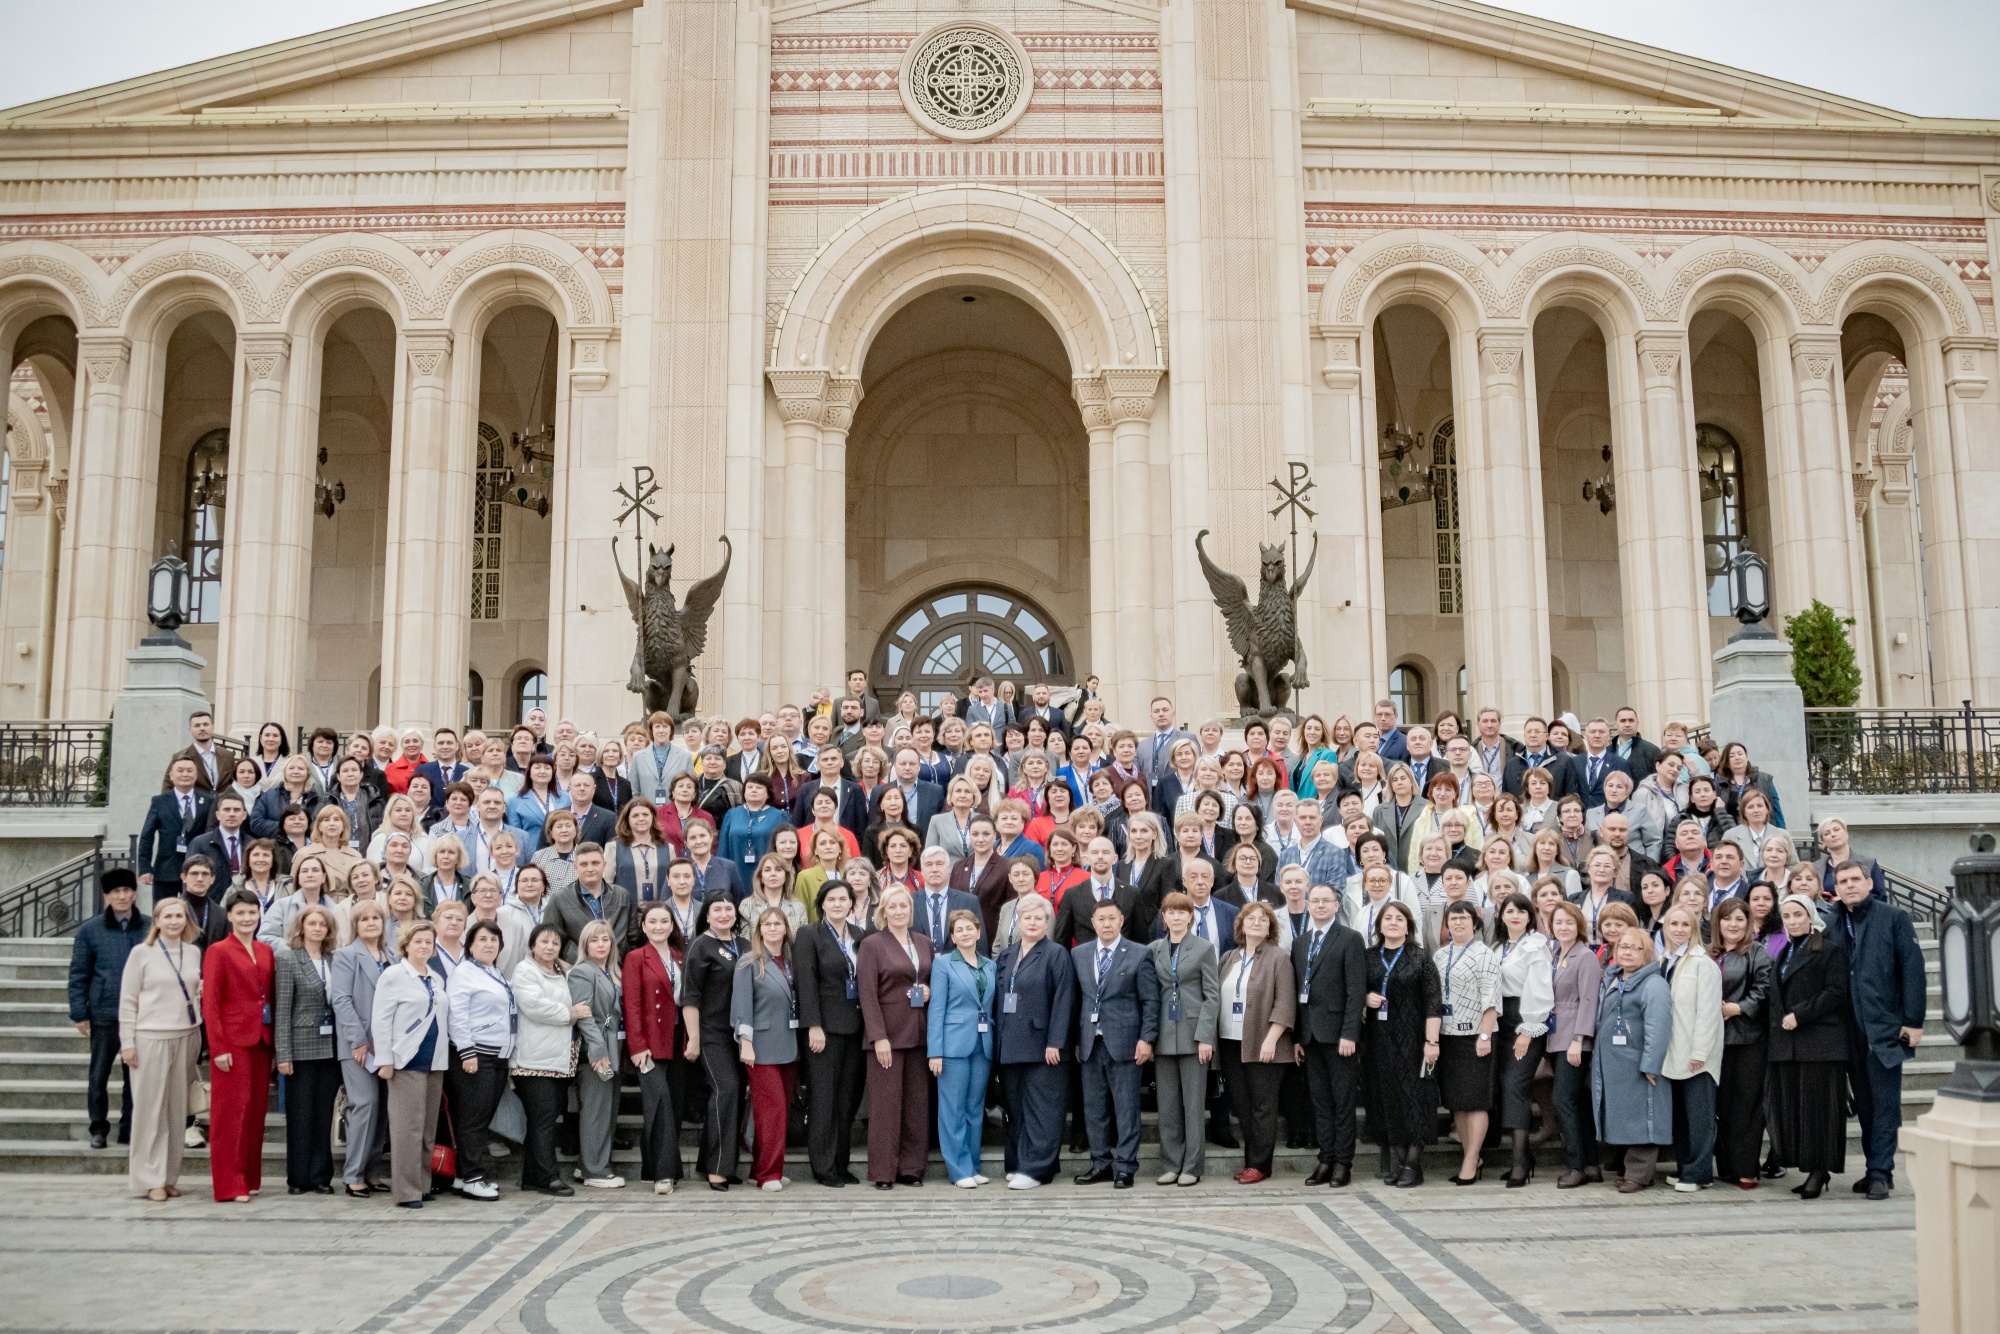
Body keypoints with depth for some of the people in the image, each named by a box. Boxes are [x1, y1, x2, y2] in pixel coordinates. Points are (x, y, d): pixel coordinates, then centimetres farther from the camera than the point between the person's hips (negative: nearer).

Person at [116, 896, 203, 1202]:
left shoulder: (193, 952, 9)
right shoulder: (141, 952, -3)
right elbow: (128, 1000, -2)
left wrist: (202, 990, 2)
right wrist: (127, 1042, -6)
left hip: (187, 1036, 4)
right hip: (150, 1038, -4)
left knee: (177, 1108, 7)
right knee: (150, 1108, -1)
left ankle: (169, 1176, 15)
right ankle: (150, 1179, 6)